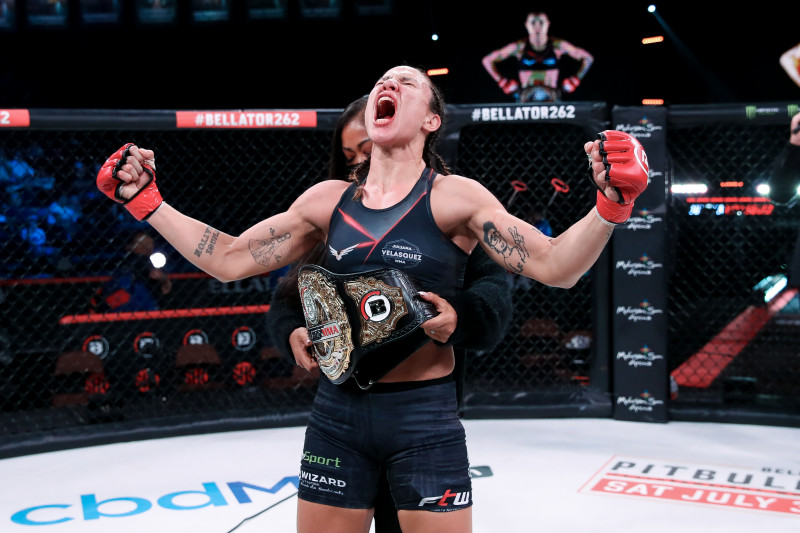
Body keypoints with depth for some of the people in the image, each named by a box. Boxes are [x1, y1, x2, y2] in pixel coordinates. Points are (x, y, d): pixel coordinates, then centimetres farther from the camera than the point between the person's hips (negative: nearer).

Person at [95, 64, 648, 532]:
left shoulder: (454, 196, -7)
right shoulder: (328, 198, 4)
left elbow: (554, 266, -13)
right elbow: (229, 259, 8)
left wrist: (610, 206, -30)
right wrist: (146, 199, 5)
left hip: (425, 416, -3)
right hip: (337, 410, 4)